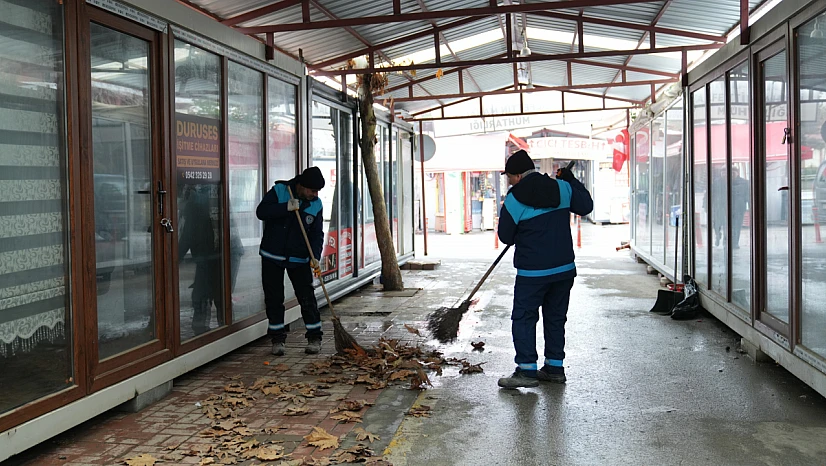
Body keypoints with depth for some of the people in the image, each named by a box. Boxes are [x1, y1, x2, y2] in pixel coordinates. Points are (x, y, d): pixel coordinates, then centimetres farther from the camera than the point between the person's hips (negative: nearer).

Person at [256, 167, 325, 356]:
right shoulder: (279, 191, -7)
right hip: (272, 256, -1)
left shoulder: (316, 204, -1)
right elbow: (261, 211, -18)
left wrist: (315, 257, -19)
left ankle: (314, 338, 12)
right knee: (274, 299, 4)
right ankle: (277, 339, 16)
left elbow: (317, 234, -4)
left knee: (307, 298, -1)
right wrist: (286, 207, -29)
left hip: (299, 259, 1)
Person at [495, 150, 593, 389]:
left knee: (523, 318, 3)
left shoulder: (514, 200, -10)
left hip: (532, 272, -5)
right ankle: (554, 367, 21)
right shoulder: (562, 188, 1)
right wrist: (570, 179, 20)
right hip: (564, 268, 6)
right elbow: (586, 206, 12)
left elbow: (505, 236, -2)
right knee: (556, 317, 15)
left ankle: (527, 370, 0)